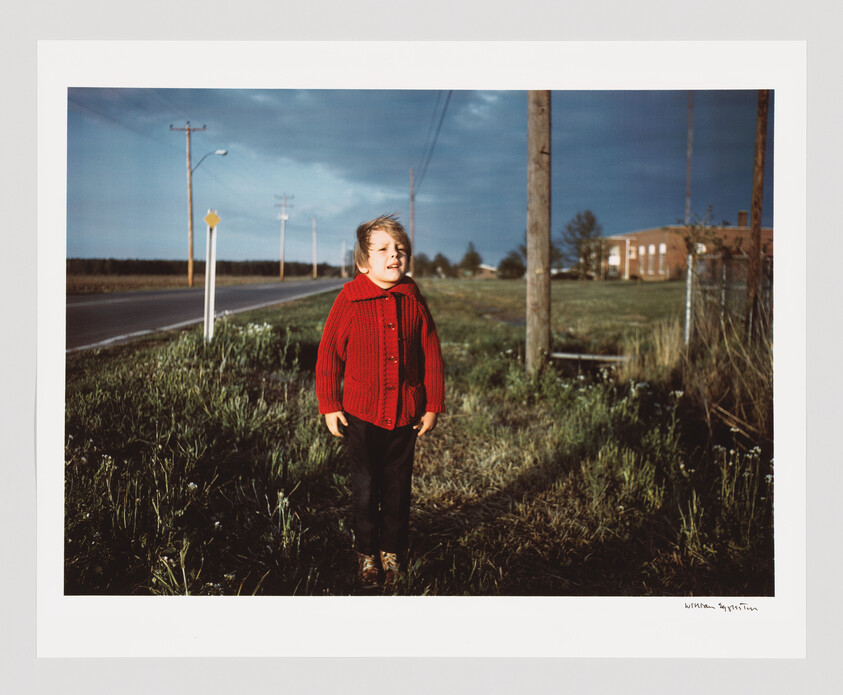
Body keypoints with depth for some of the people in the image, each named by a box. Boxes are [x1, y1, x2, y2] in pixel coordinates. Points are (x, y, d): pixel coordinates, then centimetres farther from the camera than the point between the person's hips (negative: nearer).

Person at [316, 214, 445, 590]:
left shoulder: (413, 301, -1)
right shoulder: (350, 301, -8)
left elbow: (431, 357, 5)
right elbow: (329, 354, -3)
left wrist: (432, 406, 4)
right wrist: (329, 406, -5)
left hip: (405, 415, 2)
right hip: (361, 413, -2)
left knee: (397, 487, 13)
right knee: (365, 488, 8)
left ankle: (392, 552, 31)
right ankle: (367, 556, 26)